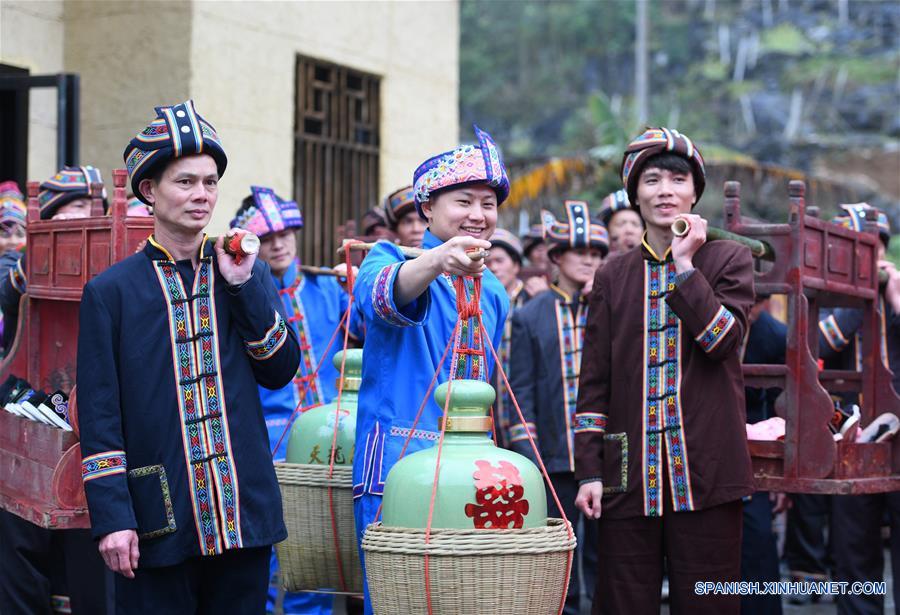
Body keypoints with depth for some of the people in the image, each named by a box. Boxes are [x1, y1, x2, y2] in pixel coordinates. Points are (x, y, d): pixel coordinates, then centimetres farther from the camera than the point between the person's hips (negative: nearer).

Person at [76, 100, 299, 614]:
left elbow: (281, 371, 3)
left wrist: (243, 283, -5)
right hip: (158, 525, -3)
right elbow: (99, 415, -3)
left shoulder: (249, 274, 10)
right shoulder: (110, 290, 0)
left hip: (244, 512, 3)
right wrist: (111, 519, -9)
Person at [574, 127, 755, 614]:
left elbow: (722, 339, -11)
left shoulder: (728, 259, 7)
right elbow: (594, 380, 9)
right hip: (628, 477, 2)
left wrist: (685, 263, -8)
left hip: (705, 472, -2)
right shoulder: (613, 275, 12)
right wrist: (588, 470, 2)